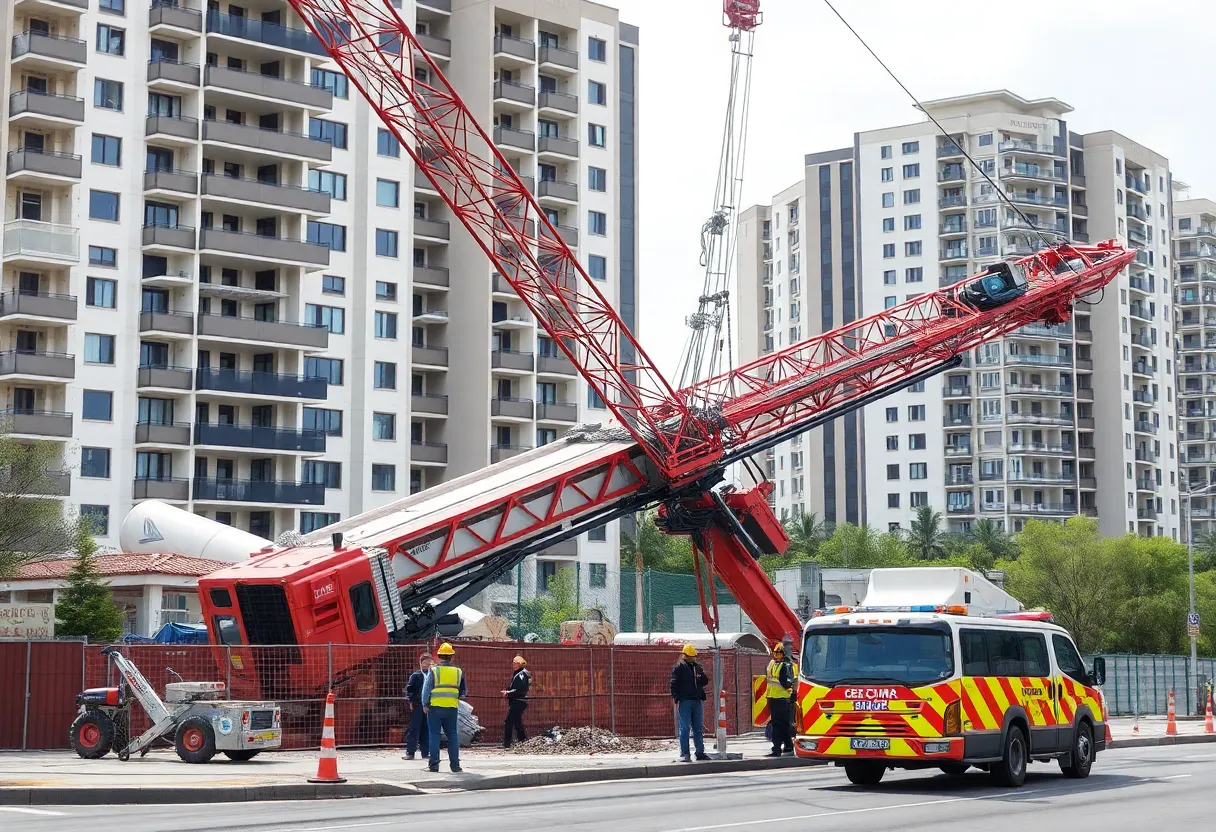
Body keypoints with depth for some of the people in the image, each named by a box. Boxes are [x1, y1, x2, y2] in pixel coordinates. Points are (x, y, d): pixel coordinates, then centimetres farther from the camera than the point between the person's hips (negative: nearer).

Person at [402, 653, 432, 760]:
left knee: (426, 730, 7)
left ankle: (426, 752, 12)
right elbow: (409, 689, -3)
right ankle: (410, 752, -4)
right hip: (417, 706, -4)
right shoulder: (415, 675, 1)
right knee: (414, 729, -4)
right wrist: (410, 702, -10)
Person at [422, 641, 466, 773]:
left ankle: (434, 765, 2)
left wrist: (425, 705, 7)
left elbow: (426, 689, -4)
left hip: (435, 708, -2)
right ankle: (455, 765, 9)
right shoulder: (458, 672, 3)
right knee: (453, 735, 10)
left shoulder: (434, 671, -6)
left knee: (434, 735, 4)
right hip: (452, 708, 2)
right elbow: (463, 693, 11)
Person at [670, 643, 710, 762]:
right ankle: (684, 754, -3)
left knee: (698, 729, 9)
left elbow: (705, 681, 26)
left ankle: (700, 752, 15)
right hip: (685, 702, -6)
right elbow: (674, 684, -7)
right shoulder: (679, 667, -2)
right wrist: (676, 699, -15)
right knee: (685, 728, -5)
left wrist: (704, 680, 4)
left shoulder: (698, 667, 16)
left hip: (697, 702, 6)